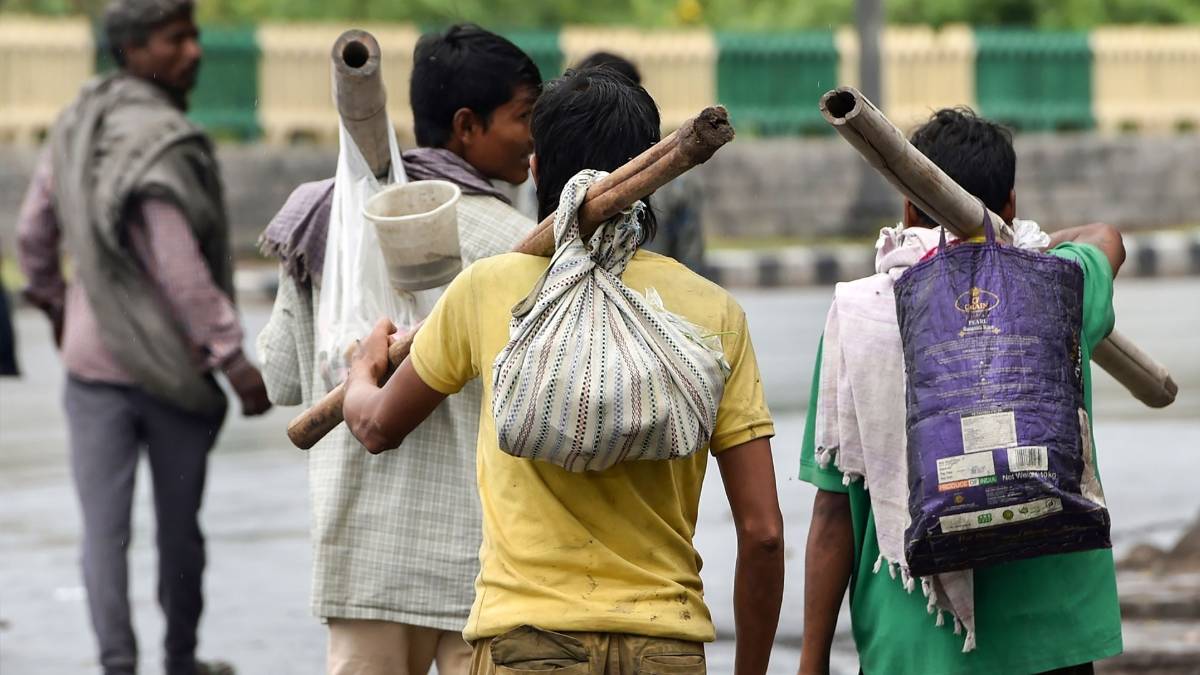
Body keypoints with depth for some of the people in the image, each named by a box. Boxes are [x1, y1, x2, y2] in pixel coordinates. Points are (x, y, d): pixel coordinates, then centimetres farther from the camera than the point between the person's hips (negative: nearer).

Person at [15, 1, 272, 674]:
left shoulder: (79, 125, 2)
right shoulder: (161, 146, -20)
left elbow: (34, 231, 13)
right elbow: (183, 276, -23)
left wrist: (52, 301, 30)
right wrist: (236, 362, -19)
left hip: (92, 358, 5)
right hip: (170, 365, -5)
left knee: (105, 527, 3)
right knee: (179, 524, 13)